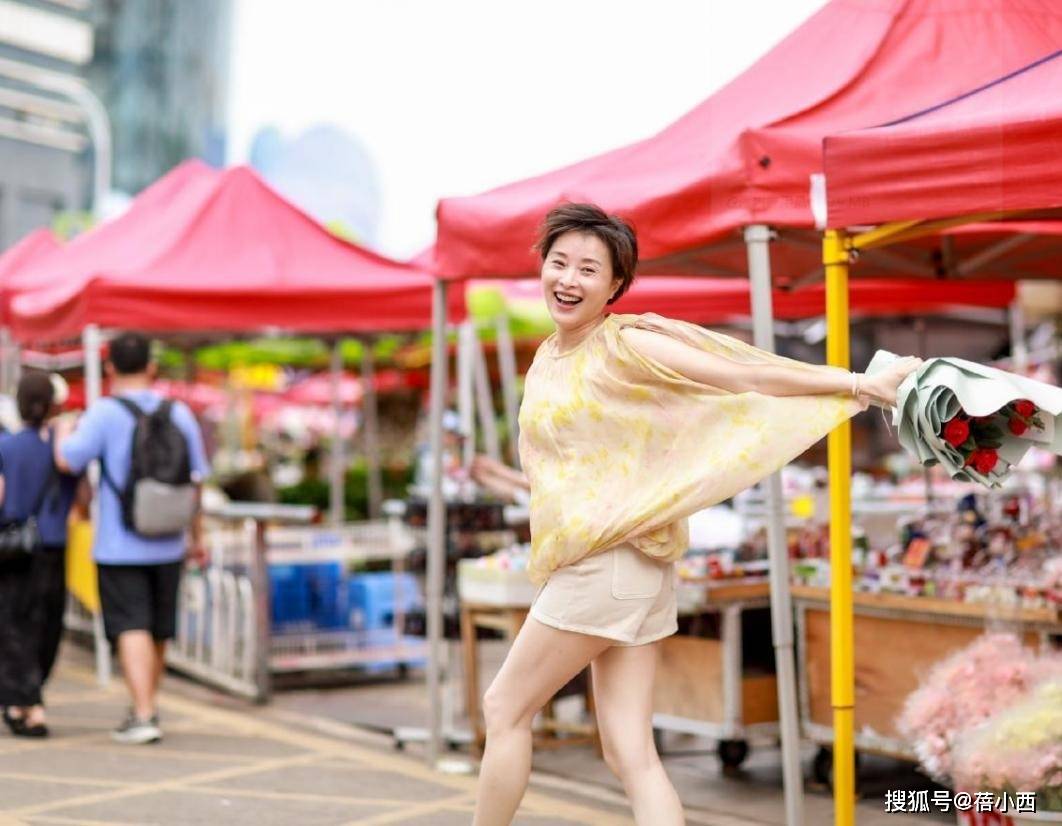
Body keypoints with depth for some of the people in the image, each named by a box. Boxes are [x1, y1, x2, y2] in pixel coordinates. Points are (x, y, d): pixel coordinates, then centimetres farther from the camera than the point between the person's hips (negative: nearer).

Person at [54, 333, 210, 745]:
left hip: (119, 546, -4)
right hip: (167, 545, 4)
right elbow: (195, 479, 7)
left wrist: (62, 434, 5)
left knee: (132, 629, -5)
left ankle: (143, 716, -15)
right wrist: (196, 536, 17)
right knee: (158, 632, 16)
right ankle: (144, 707, 31)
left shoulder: (105, 413, -10)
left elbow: (68, 460, -18)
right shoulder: (179, 413, 3)